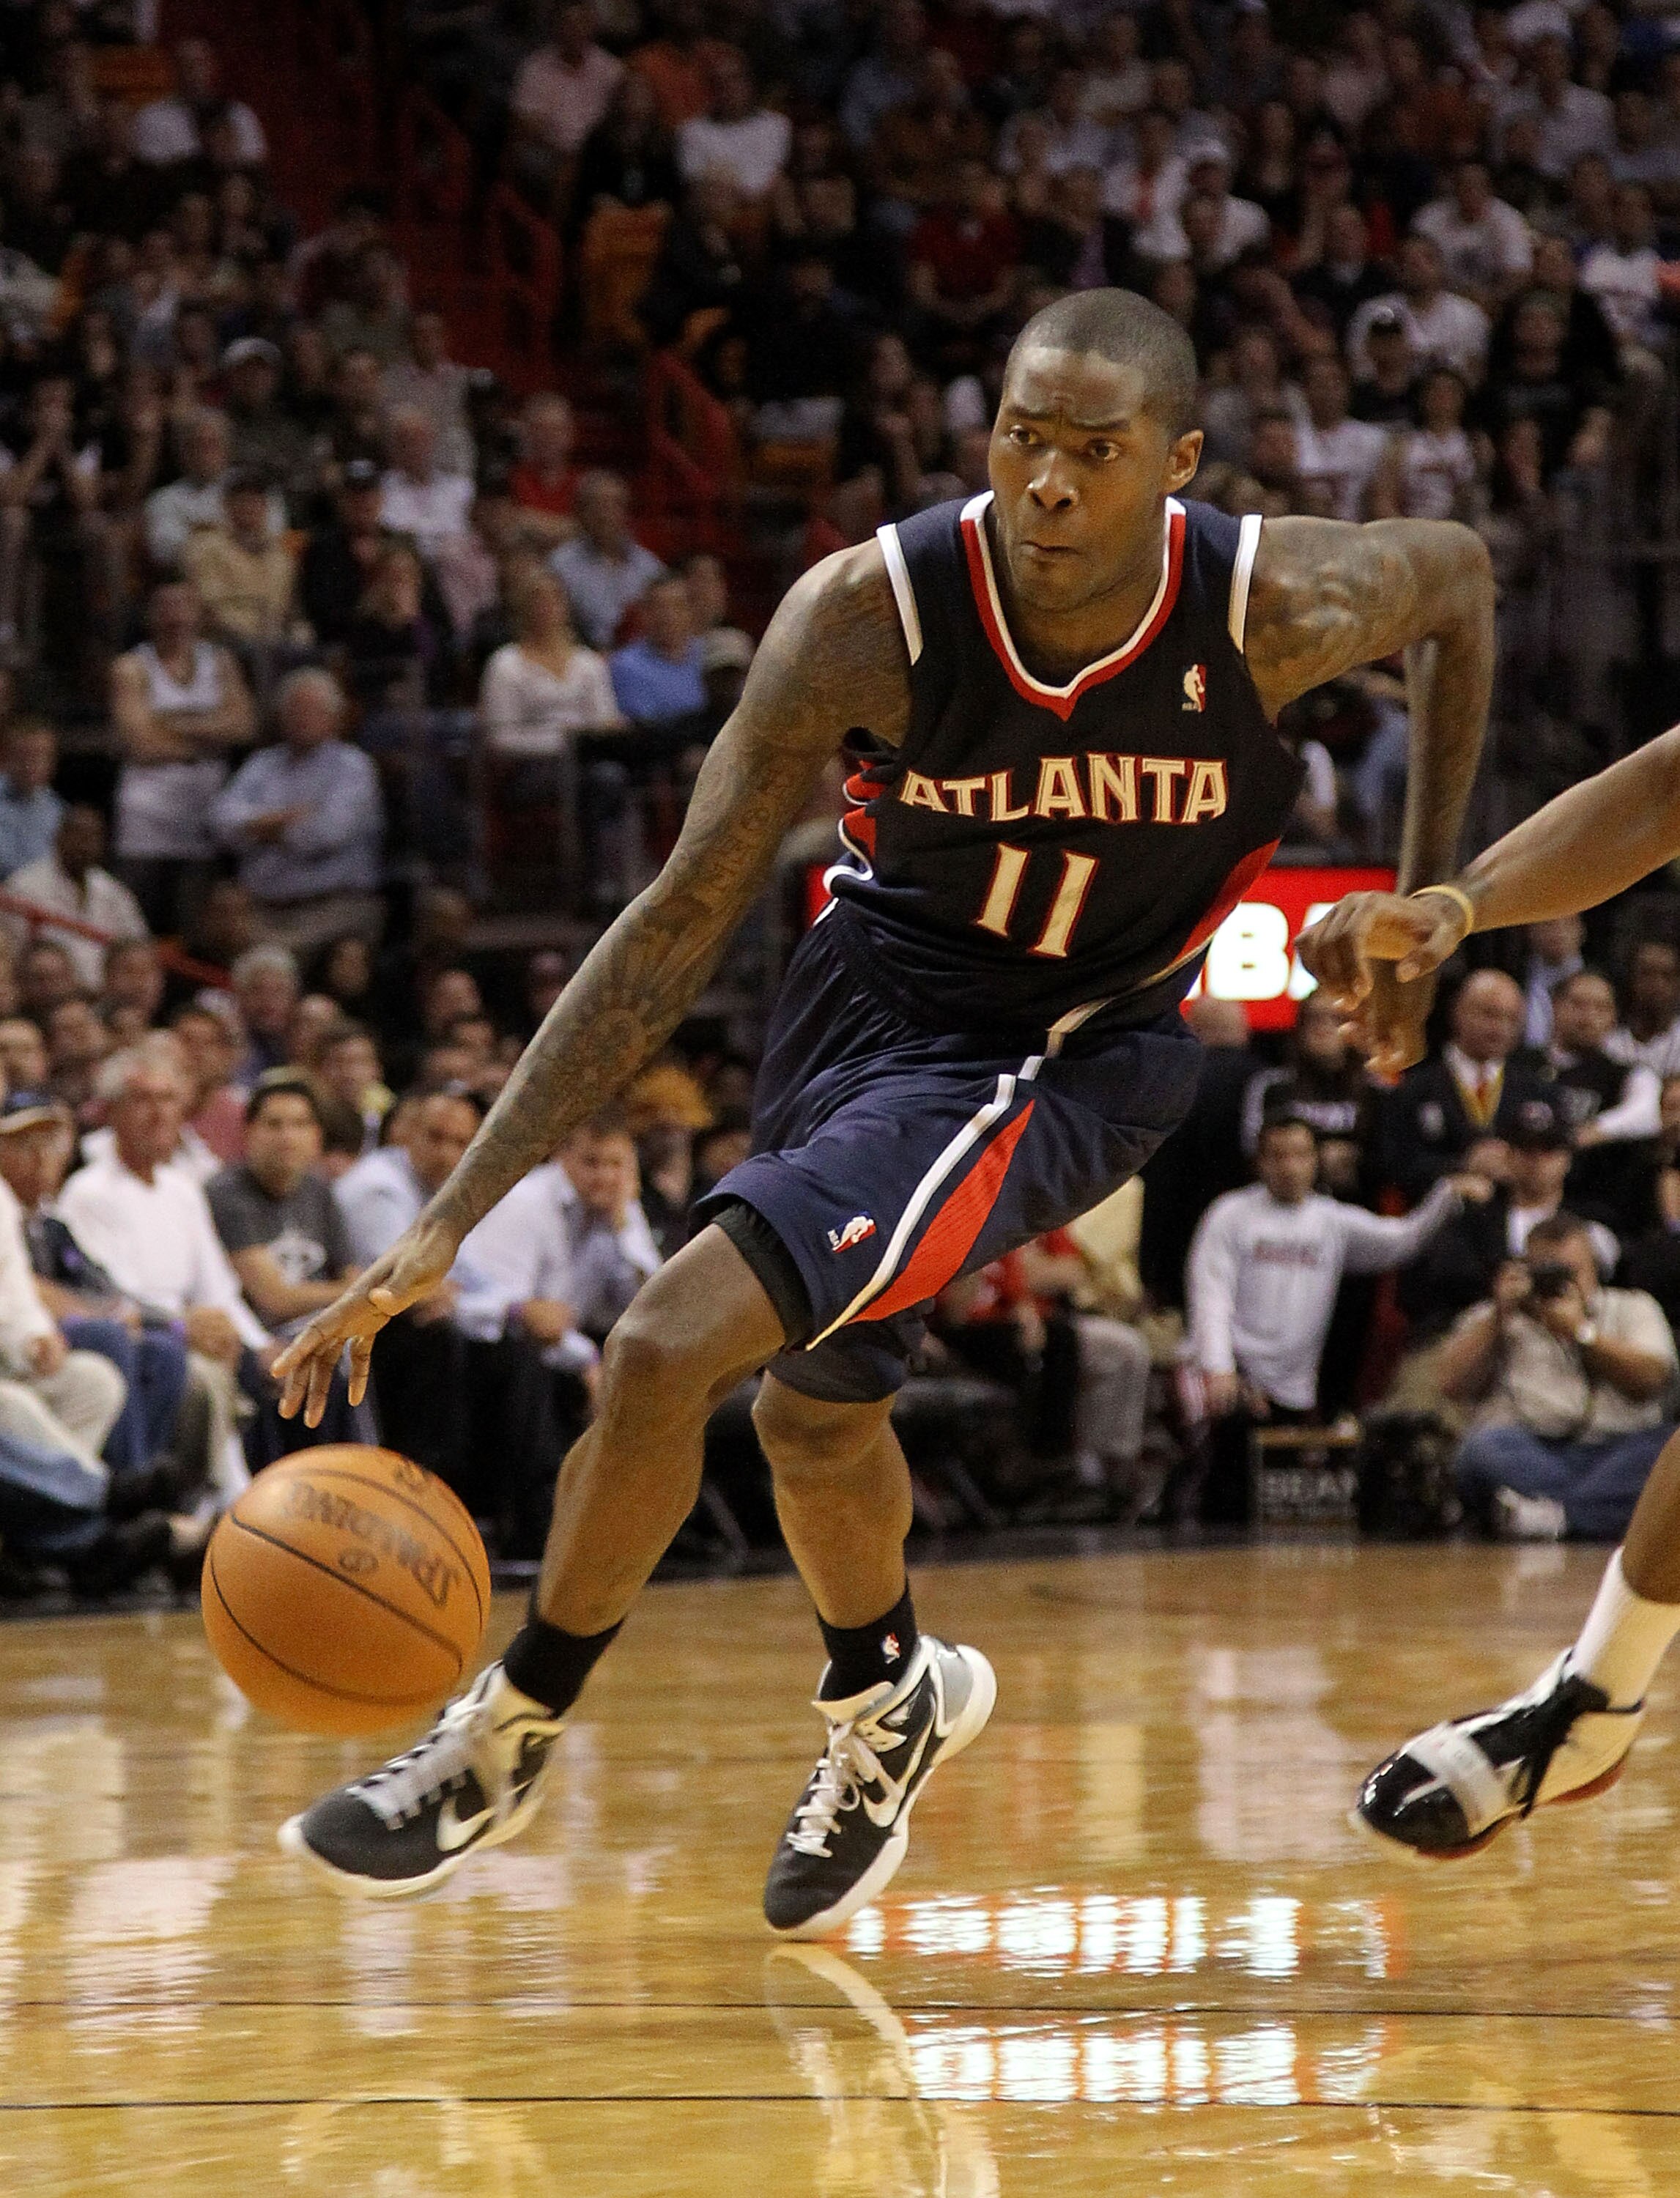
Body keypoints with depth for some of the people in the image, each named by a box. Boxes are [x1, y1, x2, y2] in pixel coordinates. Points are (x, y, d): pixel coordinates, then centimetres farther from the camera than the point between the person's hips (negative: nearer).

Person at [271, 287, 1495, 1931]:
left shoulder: (1277, 606, -26)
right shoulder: (872, 615, -25)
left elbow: (1457, 571, 0)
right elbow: (681, 927, -22)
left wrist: (1424, 907, 1)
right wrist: (449, 1219, -28)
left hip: (1068, 1054, -4)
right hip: (874, 979, 4)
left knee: (671, 1346, -20)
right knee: (810, 1406, 24)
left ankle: (510, 1736, 3)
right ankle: (888, 1695, 58)